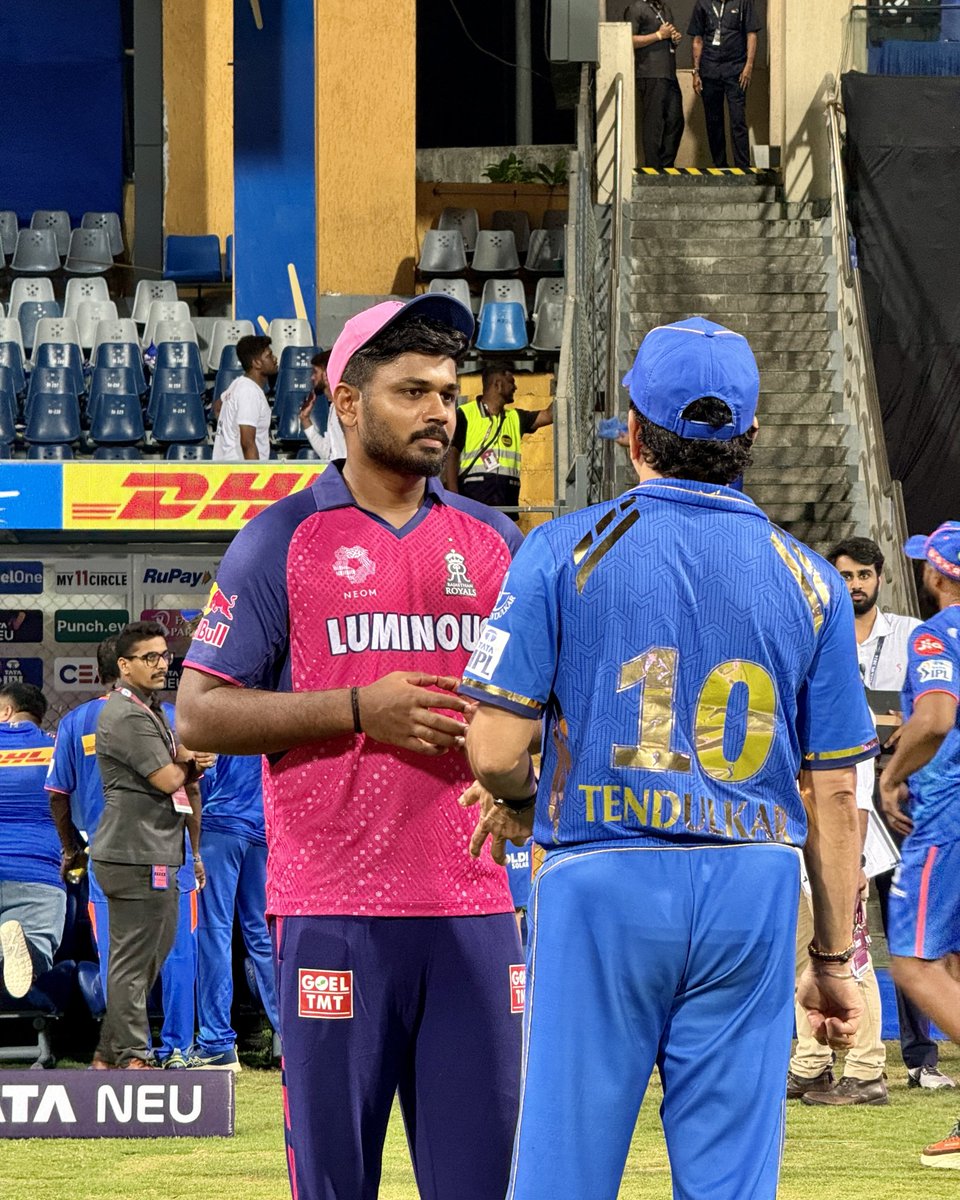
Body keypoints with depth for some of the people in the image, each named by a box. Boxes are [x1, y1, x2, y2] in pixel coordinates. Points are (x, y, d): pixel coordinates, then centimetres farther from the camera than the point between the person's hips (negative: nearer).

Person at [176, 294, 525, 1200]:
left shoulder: (492, 541, 14)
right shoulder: (282, 540, 2)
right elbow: (199, 715, -2)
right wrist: (361, 708, -12)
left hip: (473, 905, 4)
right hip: (335, 911, -4)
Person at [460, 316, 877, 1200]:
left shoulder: (565, 552, -2)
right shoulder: (809, 582, 6)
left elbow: (495, 748, -7)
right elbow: (832, 795, 6)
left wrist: (517, 803, 16)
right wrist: (835, 958, 13)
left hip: (602, 886, -2)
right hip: (753, 894, 2)